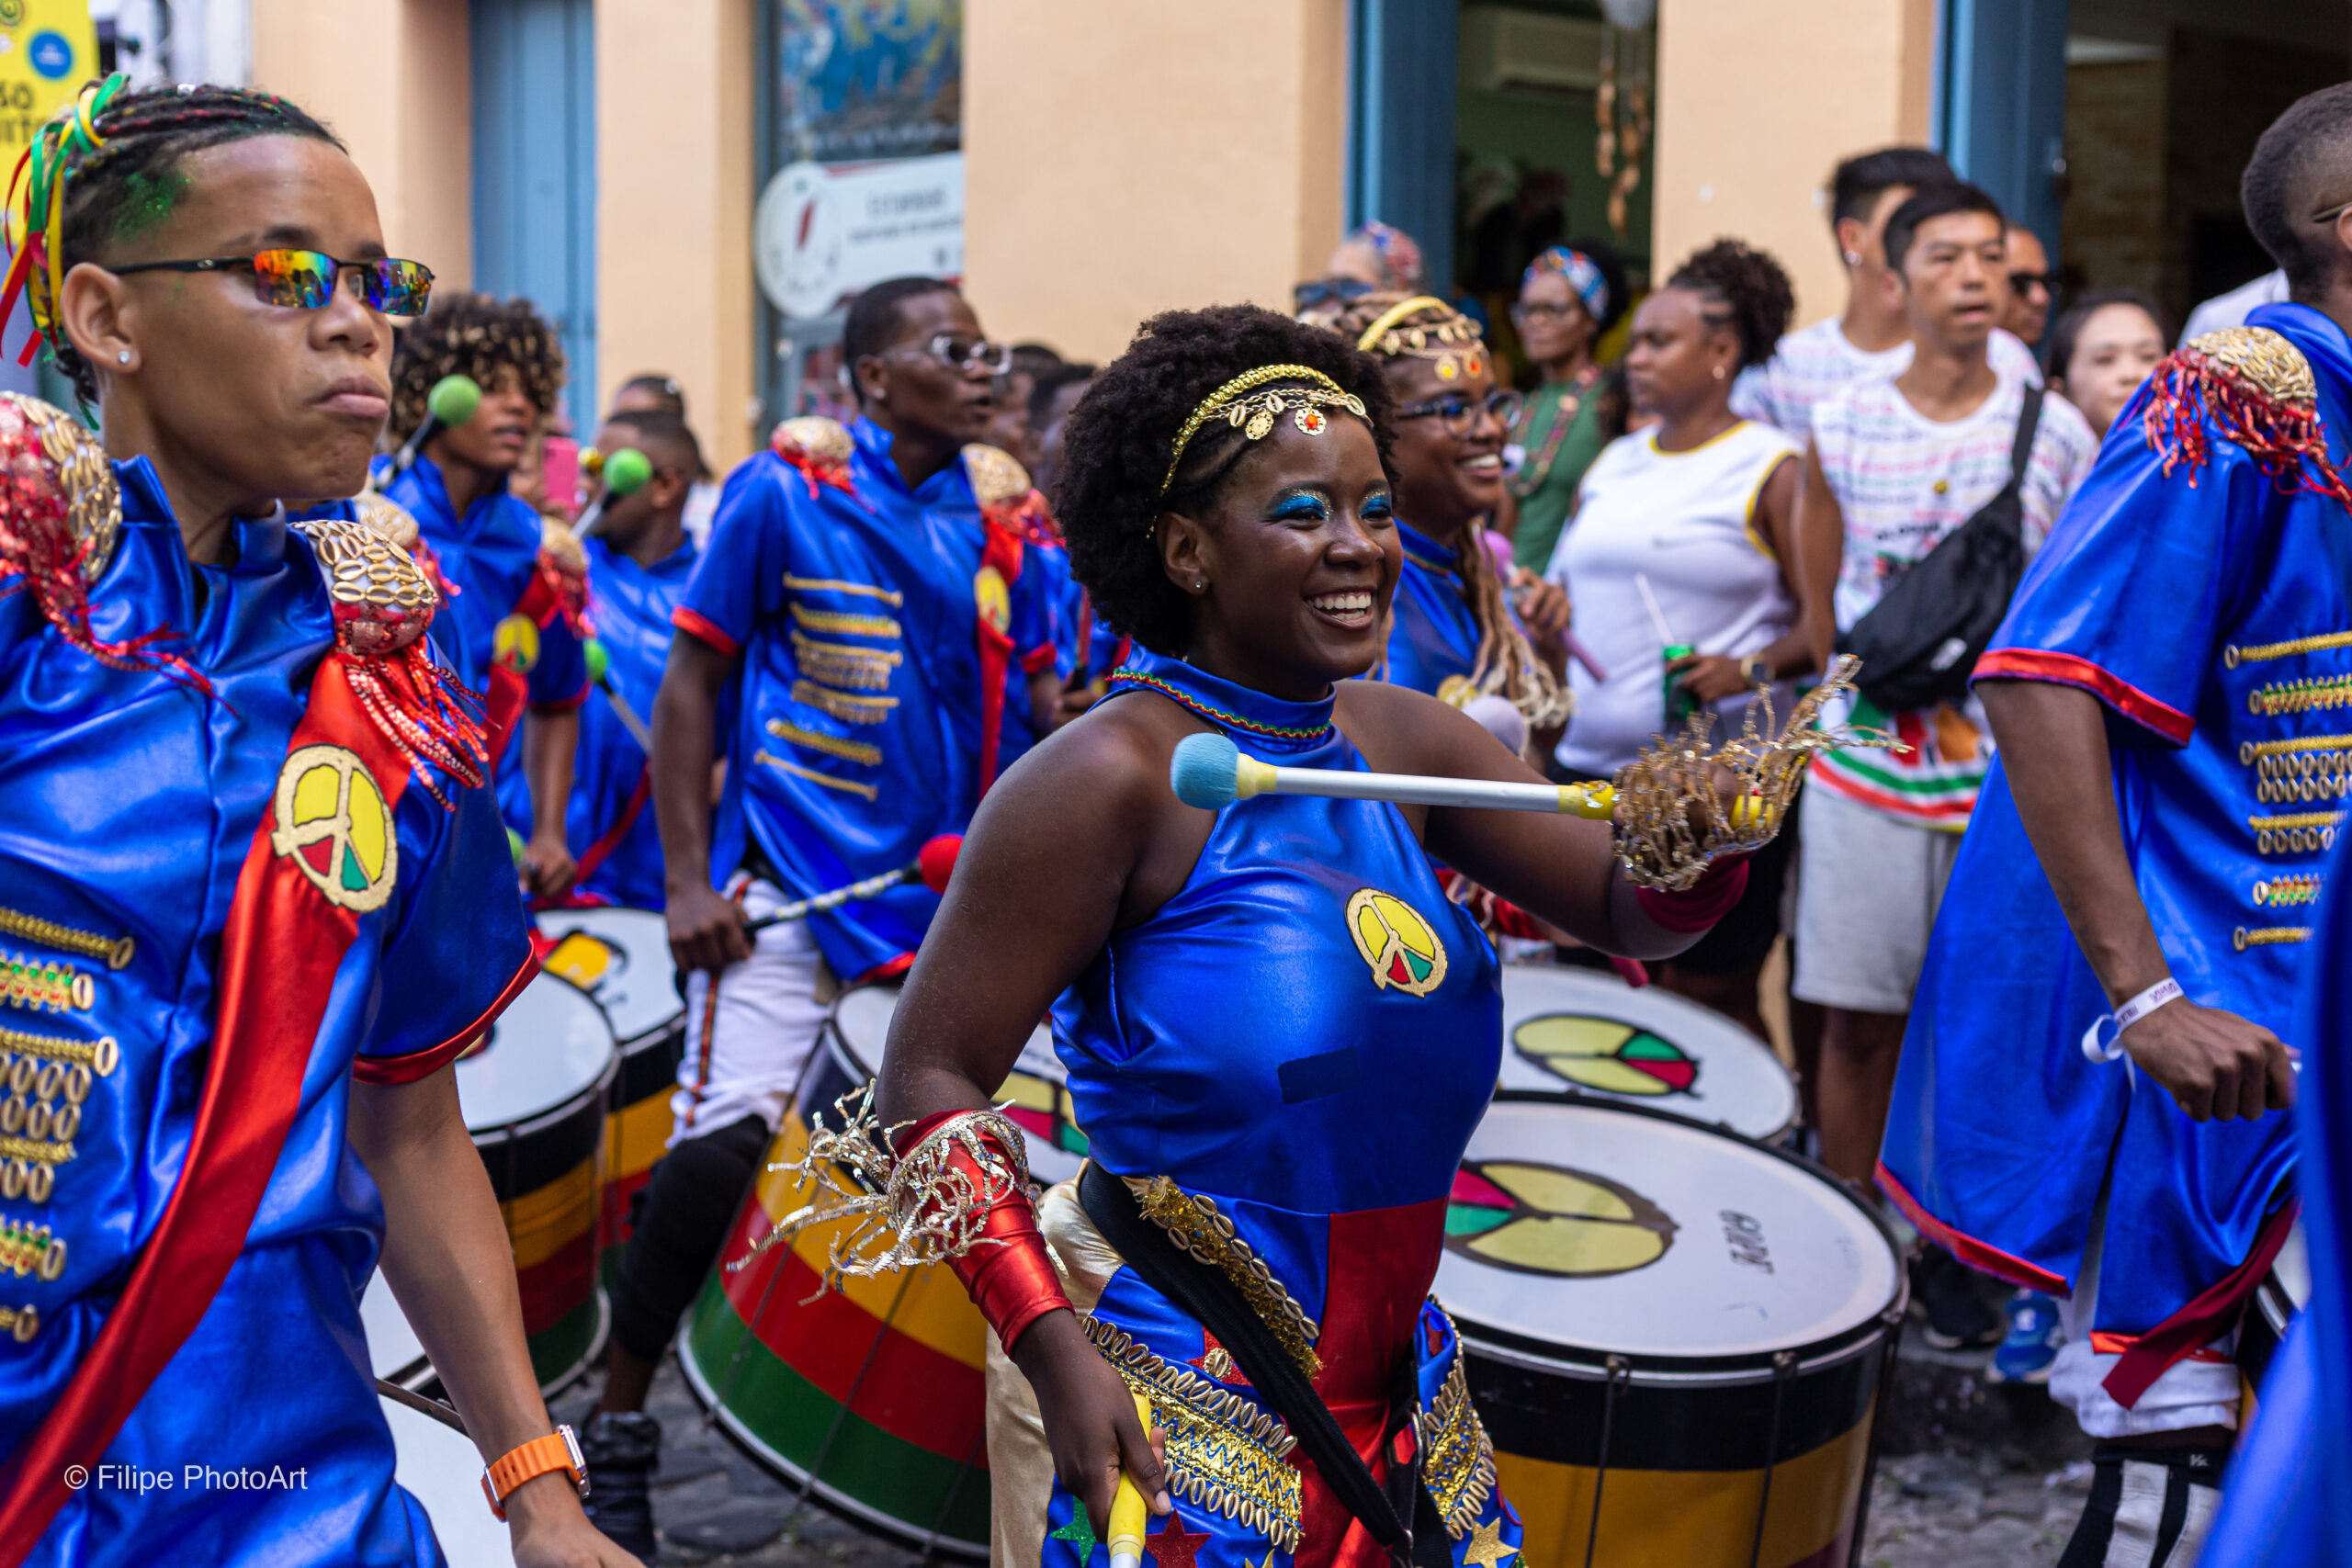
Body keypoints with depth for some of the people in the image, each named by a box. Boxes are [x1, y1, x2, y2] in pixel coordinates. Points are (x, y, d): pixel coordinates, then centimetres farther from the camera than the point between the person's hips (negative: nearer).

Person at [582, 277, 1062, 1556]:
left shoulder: (999, 518, 6)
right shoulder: (782, 491, -4)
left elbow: (1042, 697, 13)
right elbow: (690, 688, -1)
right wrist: (687, 882, -8)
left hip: (953, 887, 4)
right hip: (791, 879, -4)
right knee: (721, 1140, -12)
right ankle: (620, 1422, 7)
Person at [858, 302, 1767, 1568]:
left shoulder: (1401, 741, 2)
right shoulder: (1109, 778, -17)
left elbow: (1629, 916, 6)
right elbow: (930, 1077, -16)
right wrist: (1053, 1352, -22)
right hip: (1160, 1414, -6)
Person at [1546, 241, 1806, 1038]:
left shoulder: (1774, 469, -3)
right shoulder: (1614, 464, 16)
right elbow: (1568, 578, 26)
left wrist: (1751, 670, -22)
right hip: (1588, 762, 6)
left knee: (1707, 993, -4)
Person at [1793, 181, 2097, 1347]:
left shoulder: (2057, 434, 1)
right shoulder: (1841, 430, 2)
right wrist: (1869, 707, 8)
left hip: (2006, 779, 0)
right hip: (1865, 771, 1)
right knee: (1858, 1022, 5)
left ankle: (1955, 1251, 18)